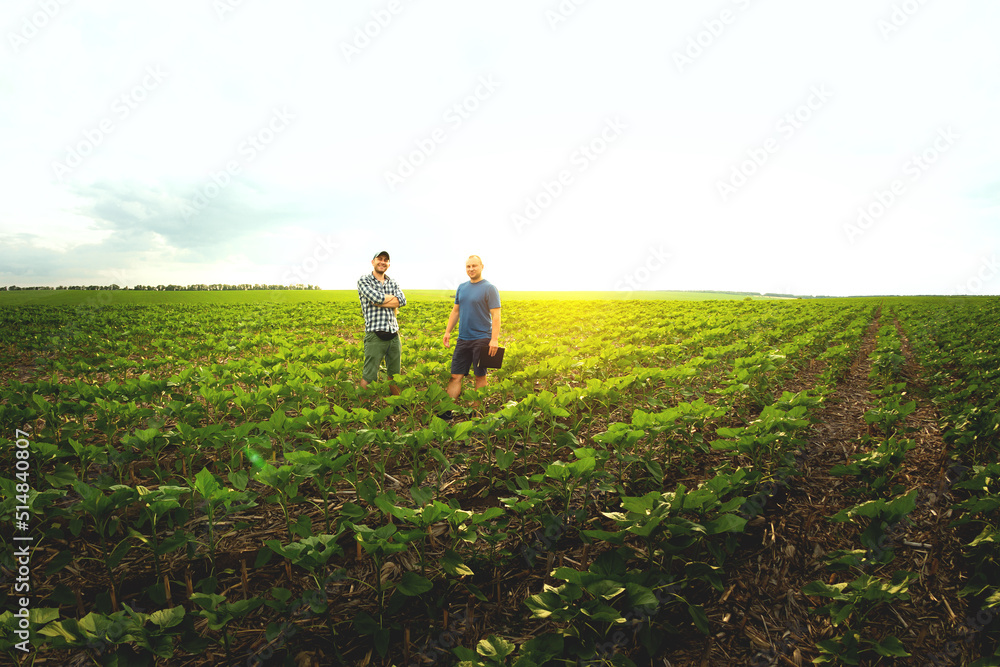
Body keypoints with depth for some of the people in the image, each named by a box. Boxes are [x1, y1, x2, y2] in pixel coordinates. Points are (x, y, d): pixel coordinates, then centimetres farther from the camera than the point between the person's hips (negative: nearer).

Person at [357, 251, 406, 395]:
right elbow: (375, 297, -17)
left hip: (394, 334, 5)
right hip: (375, 335, -5)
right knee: (369, 377, -3)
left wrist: (379, 302, -10)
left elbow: (403, 301, -2)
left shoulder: (392, 282, 16)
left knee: (394, 375, 16)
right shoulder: (364, 280, 1)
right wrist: (393, 299, 0)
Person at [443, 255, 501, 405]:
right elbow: (455, 311, 19)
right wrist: (448, 331, 12)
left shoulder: (489, 288, -6)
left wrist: (495, 339, -19)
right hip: (463, 339, 5)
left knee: (480, 376, 5)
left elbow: (496, 315, -11)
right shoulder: (461, 288, 13)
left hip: (482, 339, -5)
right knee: (455, 376, 3)